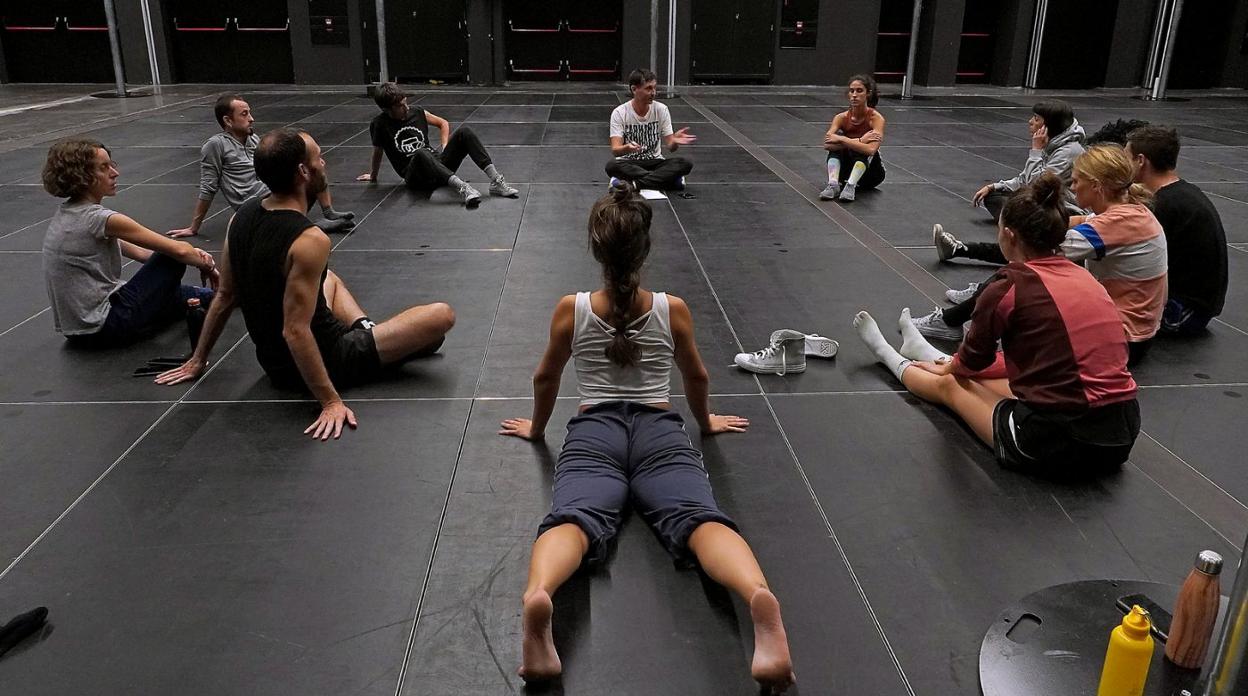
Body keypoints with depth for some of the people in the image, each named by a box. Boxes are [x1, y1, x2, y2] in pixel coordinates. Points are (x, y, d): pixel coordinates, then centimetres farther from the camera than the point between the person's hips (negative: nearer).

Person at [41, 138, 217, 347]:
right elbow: (178, 250, -17)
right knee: (174, 257, 1)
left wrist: (195, 256, 0)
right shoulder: (97, 219, -19)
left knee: (174, 294, 25)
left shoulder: (67, 215, 9)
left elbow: (138, 253, 10)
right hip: (102, 330, -9)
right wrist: (208, 266, 2)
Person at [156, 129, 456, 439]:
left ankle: (365, 332, 24)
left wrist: (198, 360, 16)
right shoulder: (310, 240, -29)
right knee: (442, 315, -6)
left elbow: (224, 297, 5)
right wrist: (331, 402, -28)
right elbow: (295, 331, -31)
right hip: (328, 361, -8)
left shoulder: (243, 215, -4)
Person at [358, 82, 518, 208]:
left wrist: (446, 147, 12)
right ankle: (461, 187, -58)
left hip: (438, 163, 5)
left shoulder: (417, 113, 11)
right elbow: (378, 152, 14)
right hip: (416, 177, -5)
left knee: (464, 131, -16)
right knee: (421, 153, -40)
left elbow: (443, 123, 25)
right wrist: (372, 176, 24)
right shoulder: (380, 124, 0)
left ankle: (496, 181, -32)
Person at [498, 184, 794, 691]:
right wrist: (706, 422, 43)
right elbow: (697, 378, 23)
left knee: (574, 519, -26)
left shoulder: (570, 309, 8)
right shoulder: (674, 309, 9)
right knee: (699, 518, -24)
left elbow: (545, 379, 21)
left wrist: (536, 428, 39)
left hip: (592, 433, 0)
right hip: (661, 433, 0)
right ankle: (759, 595, -57)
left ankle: (537, 595, -62)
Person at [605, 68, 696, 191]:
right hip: (629, 163, -2)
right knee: (611, 166, -36)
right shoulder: (619, 113, -10)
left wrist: (675, 141, -29)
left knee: (685, 164, -25)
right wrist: (627, 148, -43)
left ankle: (631, 183, -28)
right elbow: (615, 150, -19)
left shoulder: (661, 109, -2)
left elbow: (670, 147, -4)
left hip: (655, 162, 3)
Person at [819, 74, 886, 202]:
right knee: (836, 143, -23)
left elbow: (871, 149, -35)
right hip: (848, 169, 3)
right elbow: (827, 144, -27)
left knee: (864, 149, -32)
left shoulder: (876, 118, -17)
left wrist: (841, 139, -34)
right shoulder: (842, 118, -9)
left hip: (870, 172, -3)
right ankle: (833, 185, -37)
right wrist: (859, 140, -34)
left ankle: (851, 186, -41)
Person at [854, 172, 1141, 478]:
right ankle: (923, 351, 57)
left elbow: (974, 360, 6)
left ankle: (888, 355, 48)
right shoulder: (1082, 275, 8)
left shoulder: (1010, 287, -12)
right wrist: (955, 365, 36)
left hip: (1057, 445, -6)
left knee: (949, 385, 21)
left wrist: (949, 368, 30)